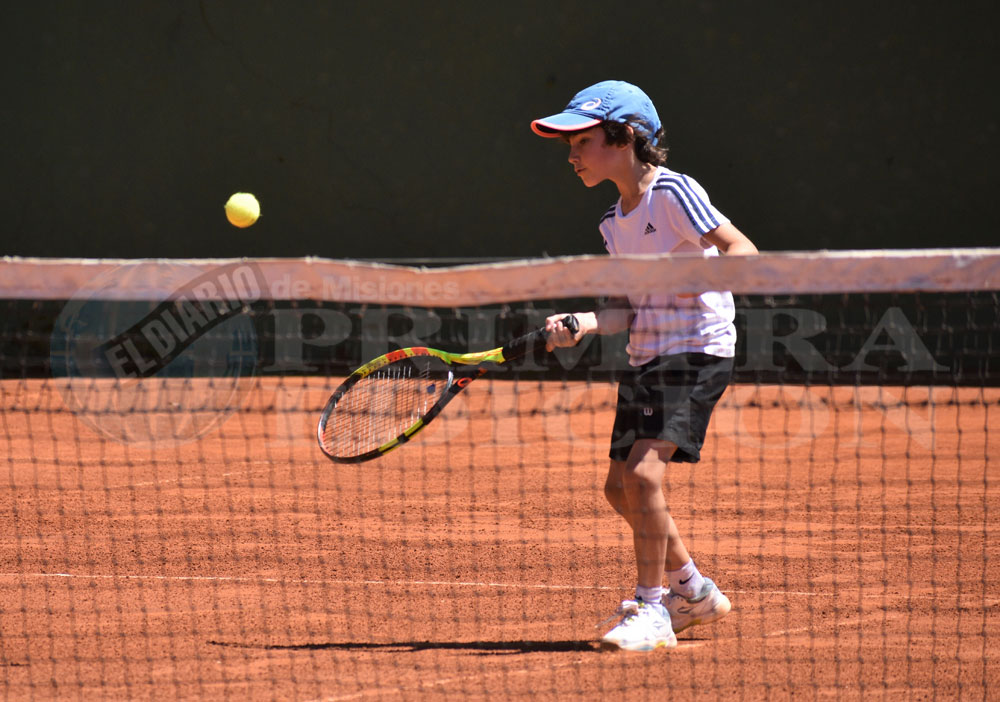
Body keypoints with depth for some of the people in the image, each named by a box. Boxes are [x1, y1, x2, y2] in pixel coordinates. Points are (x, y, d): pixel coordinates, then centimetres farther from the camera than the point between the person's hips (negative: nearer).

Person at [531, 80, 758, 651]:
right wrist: (582, 324, -7)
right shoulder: (616, 223, 13)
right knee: (621, 486, 11)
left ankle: (651, 610, -13)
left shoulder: (673, 192, -12)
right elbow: (630, 309, 11)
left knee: (644, 470, -21)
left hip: (698, 351, -9)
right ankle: (693, 591, 30)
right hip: (646, 357, 9)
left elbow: (744, 250, -18)